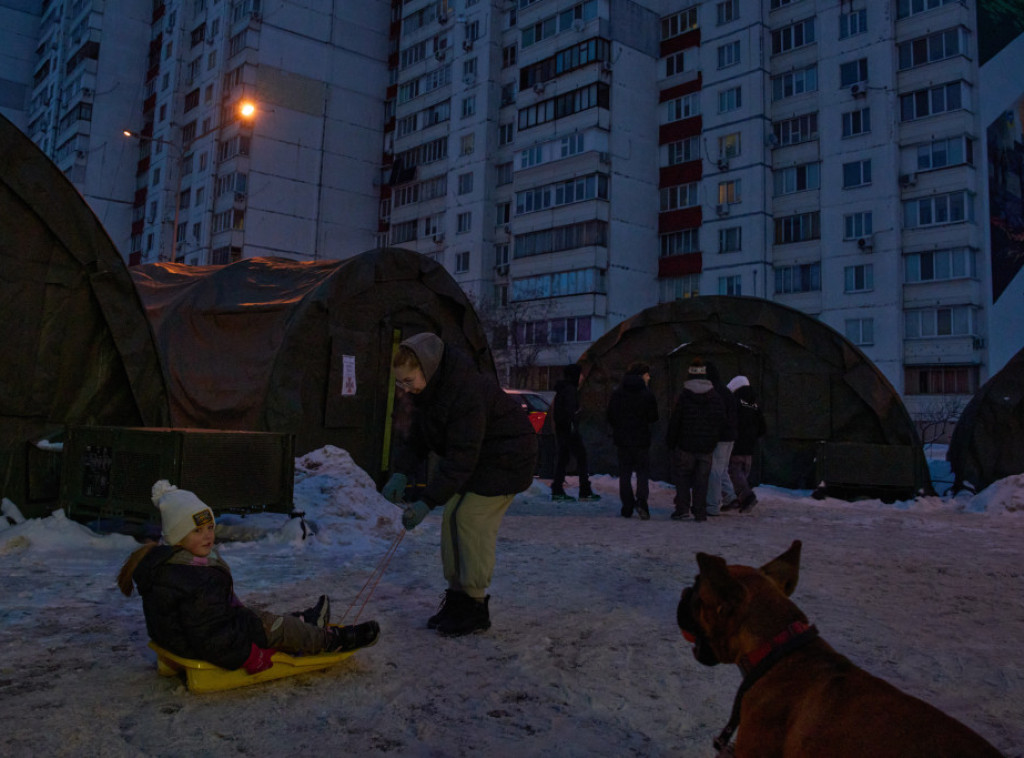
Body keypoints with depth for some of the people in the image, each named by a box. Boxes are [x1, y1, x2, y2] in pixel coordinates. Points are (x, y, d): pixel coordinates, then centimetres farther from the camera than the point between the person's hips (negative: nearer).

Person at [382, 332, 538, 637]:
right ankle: (456, 595, 16)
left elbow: (462, 457, -34)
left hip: (503, 458, -9)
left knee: (472, 521, -14)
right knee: (452, 518, 5)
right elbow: (417, 435, 3)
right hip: (469, 454, 9)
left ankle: (475, 606, -2)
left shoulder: (467, 391, -33)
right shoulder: (428, 389, -4)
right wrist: (402, 473, -14)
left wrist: (427, 501, -34)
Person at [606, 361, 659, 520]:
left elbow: (610, 417, 6)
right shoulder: (647, 393, -8)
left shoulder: (617, 393, 2)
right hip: (641, 439, -3)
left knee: (625, 473, 9)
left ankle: (627, 508, 8)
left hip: (622, 439, 3)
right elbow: (653, 417, -4)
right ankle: (641, 501, -15)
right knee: (643, 472, 5)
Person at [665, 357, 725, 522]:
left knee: (681, 475, 8)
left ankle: (682, 507, -2)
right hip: (707, 447, 3)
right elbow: (721, 420, 8)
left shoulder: (683, 397, -9)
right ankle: (700, 512, 7)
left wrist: (670, 444, 2)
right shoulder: (715, 397, 3)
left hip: (686, 445, -3)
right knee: (701, 478, 8)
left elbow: (674, 422, -7)